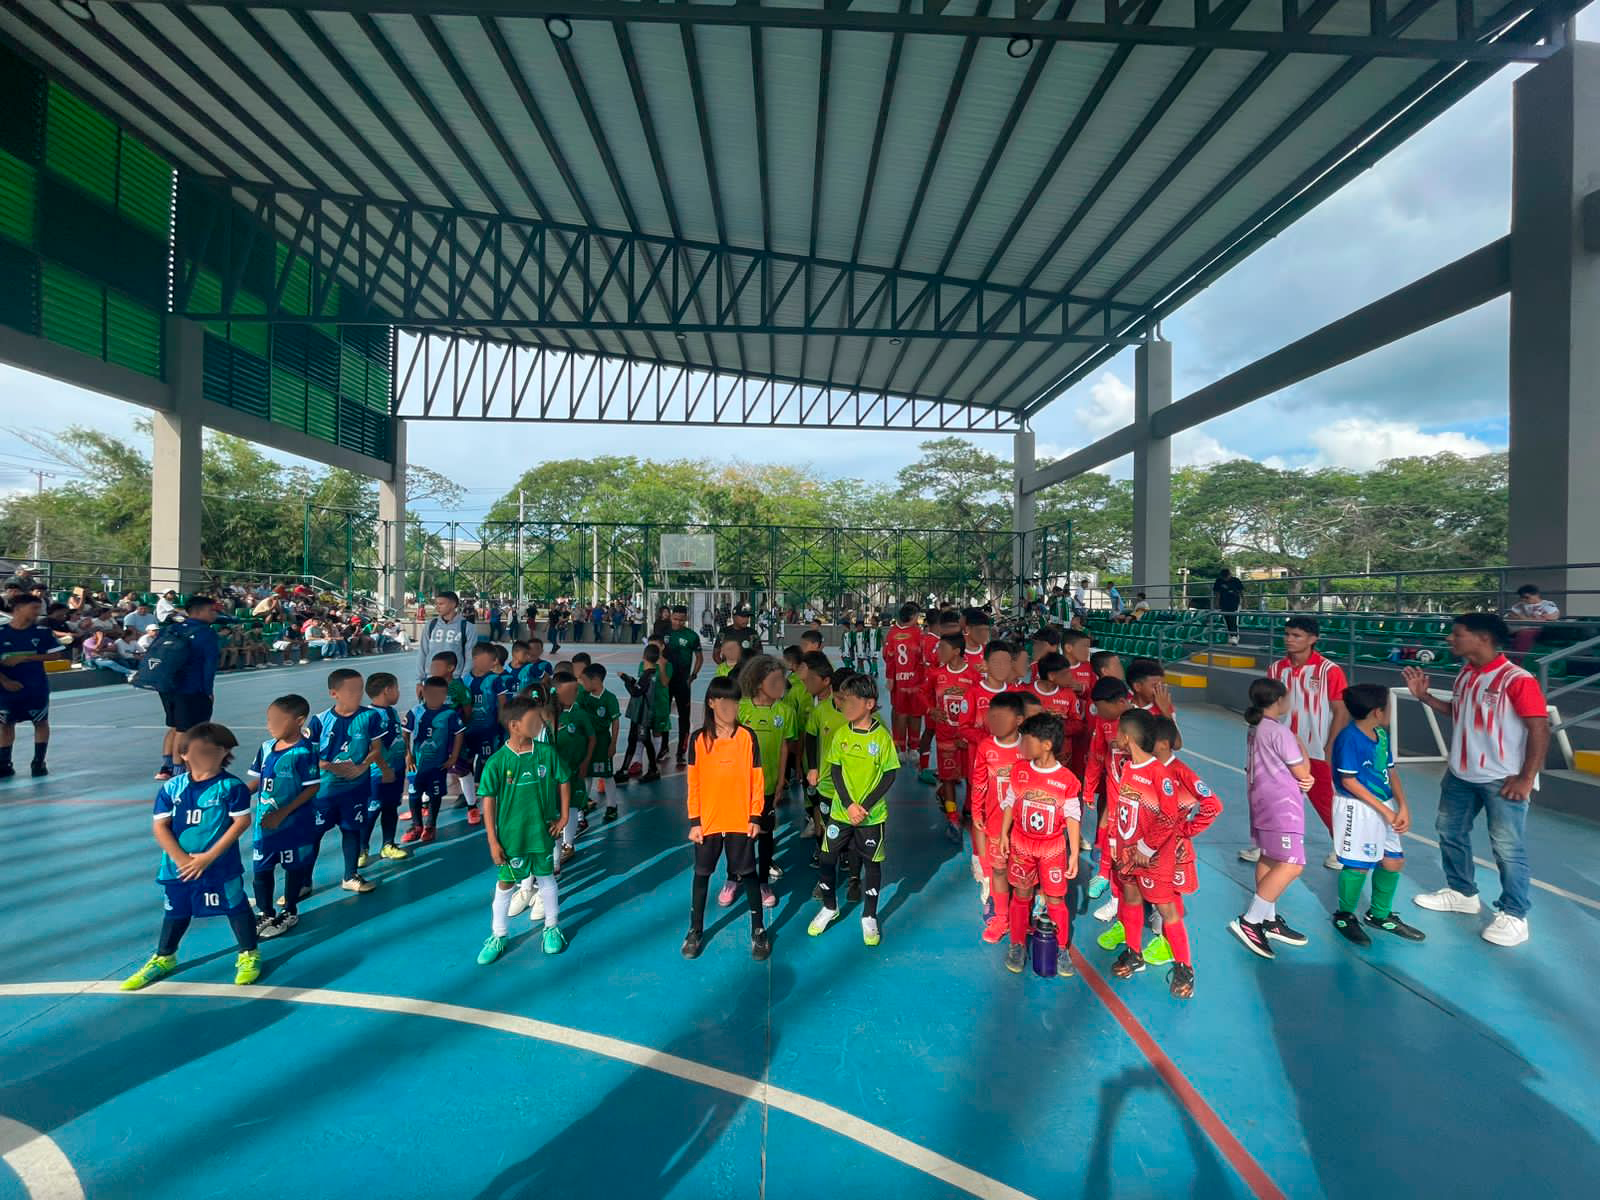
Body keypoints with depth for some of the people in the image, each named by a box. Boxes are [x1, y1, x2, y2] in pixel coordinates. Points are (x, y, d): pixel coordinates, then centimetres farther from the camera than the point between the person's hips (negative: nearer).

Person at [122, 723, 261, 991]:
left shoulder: (231, 786, -13)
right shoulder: (170, 788, -4)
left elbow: (242, 821, -14)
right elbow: (160, 826, -4)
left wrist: (209, 857, -16)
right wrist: (181, 859, -13)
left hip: (220, 867, -4)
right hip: (178, 867, 4)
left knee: (235, 907, 6)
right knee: (176, 910, 23)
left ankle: (248, 956, 23)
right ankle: (163, 959, 46)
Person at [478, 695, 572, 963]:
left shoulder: (547, 752, -12)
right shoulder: (497, 762, -16)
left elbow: (564, 781, 1)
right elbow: (488, 801, -10)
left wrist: (564, 816, 2)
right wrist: (492, 840, -9)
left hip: (543, 831, 2)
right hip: (510, 836, -1)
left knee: (546, 879, 16)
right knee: (505, 884, 14)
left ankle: (552, 928, 36)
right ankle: (498, 936, 34)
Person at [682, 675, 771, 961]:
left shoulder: (748, 737, -6)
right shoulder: (699, 739, -5)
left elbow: (757, 779, -2)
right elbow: (693, 783, -2)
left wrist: (755, 816, -4)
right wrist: (694, 821, -3)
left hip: (741, 820, -1)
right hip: (707, 821, 1)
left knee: (748, 873, 8)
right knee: (702, 874, 13)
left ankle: (758, 930, 23)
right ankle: (695, 930, 30)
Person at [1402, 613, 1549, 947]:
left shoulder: (1516, 679, -19)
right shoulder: (1465, 673, 6)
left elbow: (1540, 729, -18)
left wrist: (1526, 778, -18)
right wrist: (1423, 695, 5)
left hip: (1502, 780, -8)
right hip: (1461, 774, 8)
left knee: (1506, 847, 0)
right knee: (1449, 831, 18)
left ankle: (1514, 916, 16)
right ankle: (1462, 893, 35)